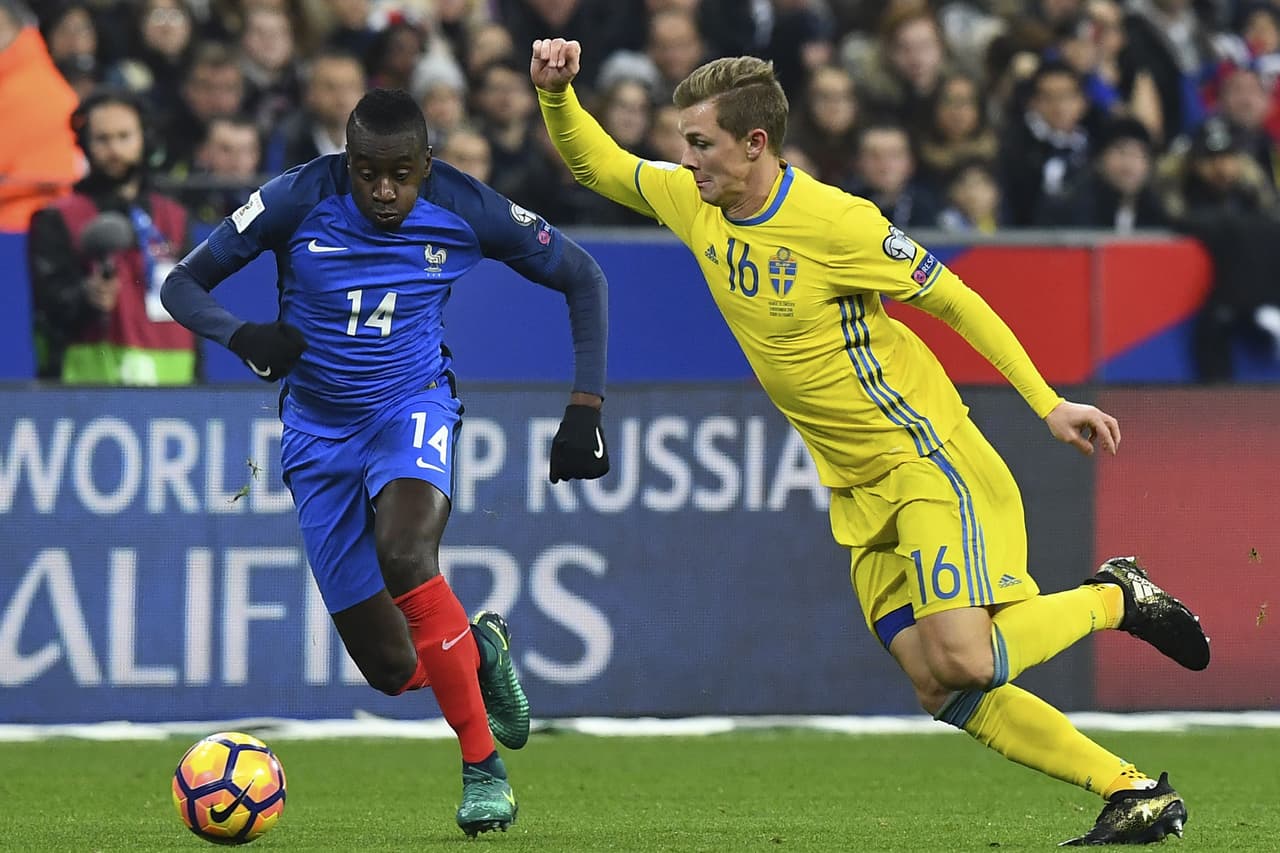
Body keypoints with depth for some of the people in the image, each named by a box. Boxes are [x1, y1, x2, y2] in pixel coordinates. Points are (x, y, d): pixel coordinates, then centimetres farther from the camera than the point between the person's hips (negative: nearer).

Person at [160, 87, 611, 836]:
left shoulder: (467, 212, -12)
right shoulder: (298, 202, -14)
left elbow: (581, 278, 2)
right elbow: (182, 284, -7)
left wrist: (585, 408, -6)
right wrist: (242, 336, -29)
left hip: (413, 408, -2)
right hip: (320, 431, 2)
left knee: (403, 555, -36)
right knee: (389, 668, -2)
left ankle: (484, 767, -24)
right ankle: (479, 649, 36)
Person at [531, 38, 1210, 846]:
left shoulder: (833, 222, -18)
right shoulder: (692, 202, 2)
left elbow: (952, 299, -10)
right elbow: (595, 162, 15)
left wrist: (1048, 403, -10)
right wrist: (556, 93, -5)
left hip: (929, 457, -7)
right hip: (859, 492, 7)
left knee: (963, 661, -21)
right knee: (940, 690, -4)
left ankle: (1113, 598, 6)